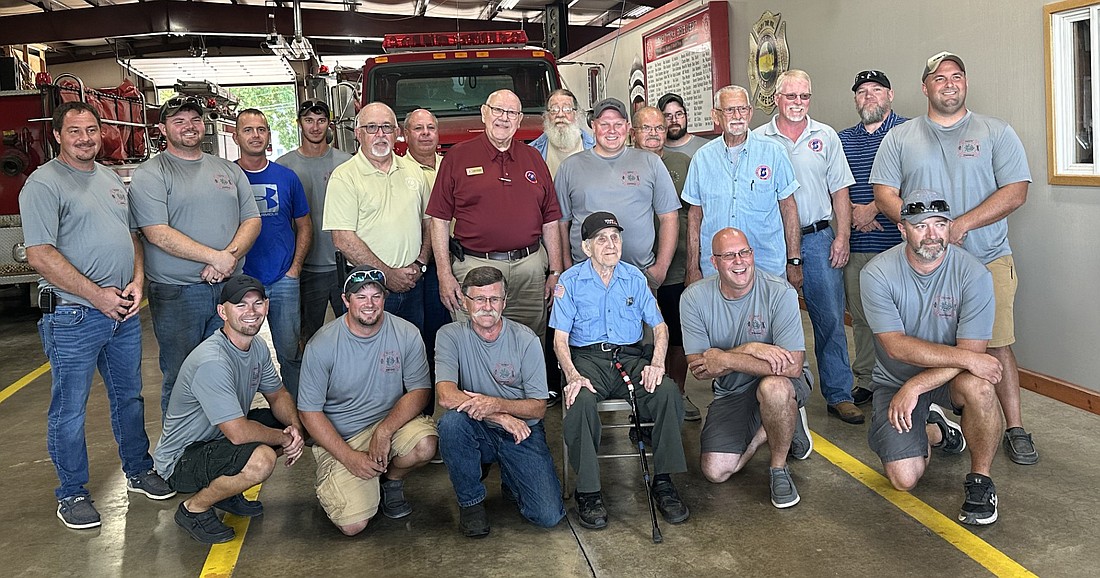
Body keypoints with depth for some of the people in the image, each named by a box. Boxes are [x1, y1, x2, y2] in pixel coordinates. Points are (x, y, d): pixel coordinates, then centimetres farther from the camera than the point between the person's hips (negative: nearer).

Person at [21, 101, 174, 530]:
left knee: (129, 396, 18)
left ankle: (138, 471, 33)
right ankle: (71, 493, 18)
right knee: (69, 409, 4)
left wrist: (136, 282, 1)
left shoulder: (112, 179, 13)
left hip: (124, 313, 7)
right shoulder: (44, 183, -10)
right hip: (74, 317, -7)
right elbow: (40, 255, -17)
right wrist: (97, 295, -18)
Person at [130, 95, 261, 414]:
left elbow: (252, 220, 8)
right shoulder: (149, 175, -3)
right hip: (176, 293, -4)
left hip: (230, 289, 4)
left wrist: (230, 256, -12)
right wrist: (215, 257, -17)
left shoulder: (229, 170, 13)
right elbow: (157, 233, -14)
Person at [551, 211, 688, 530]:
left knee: (668, 391, -28)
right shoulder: (571, 281, 5)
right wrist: (572, 376, -18)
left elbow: (659, 326, 10)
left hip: (631, 356, 2)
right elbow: (560, 338, 0)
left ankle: (663, 481, -15)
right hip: (587, 358, -2)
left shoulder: (634, 277, 13)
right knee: (581, 401, -35)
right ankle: (588, 492, -23)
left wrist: (656, 363, -10)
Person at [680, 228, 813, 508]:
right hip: (731, 394, 4)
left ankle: (779, 467, -11)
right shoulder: (694, 298, -12)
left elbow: (792, 366, -28)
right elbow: (699, 369, -15)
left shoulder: (780, 293, -20)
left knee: (773, 386, -39)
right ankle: (775, 427, 18)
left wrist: (725, 359, -26)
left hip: (781, 386, -3)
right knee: (715, 471, -10)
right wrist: (750, 349, -27)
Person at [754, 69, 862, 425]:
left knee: (831, 319, 1)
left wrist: (842, 237, -2)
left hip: (818, 238, 1)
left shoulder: (826, 137, 8)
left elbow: (840, 191, 7)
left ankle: (839, 395, 9)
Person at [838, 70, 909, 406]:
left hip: (896, 240, -4)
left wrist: (872, 210, -13)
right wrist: (853, 211, -7)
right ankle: (865, 381, 19)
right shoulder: (842, 139, 16)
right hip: (856, 243, 5)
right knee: (860, 315, 9)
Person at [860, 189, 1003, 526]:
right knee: (904, 478, -11)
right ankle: (934, 430, 25)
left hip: (950, 376, 0)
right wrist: (966, 357, -29)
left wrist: (915, 387, -28)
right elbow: (896, 346, -22)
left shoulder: (974, 275, -16)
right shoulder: (877, 274, -17)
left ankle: (980, 480, -10)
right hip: (894, 381, 0)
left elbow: (973, 351, -20)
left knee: (978, 386, -36)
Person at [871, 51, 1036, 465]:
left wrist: (961, 225, -15)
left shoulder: (996, 132, 6)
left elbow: (1016, 191, -2)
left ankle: (1014, 428, 8)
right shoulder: (900, 139, 9)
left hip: (987, 260, -1)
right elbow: (885, 194, 2)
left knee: (998, 345, -2)